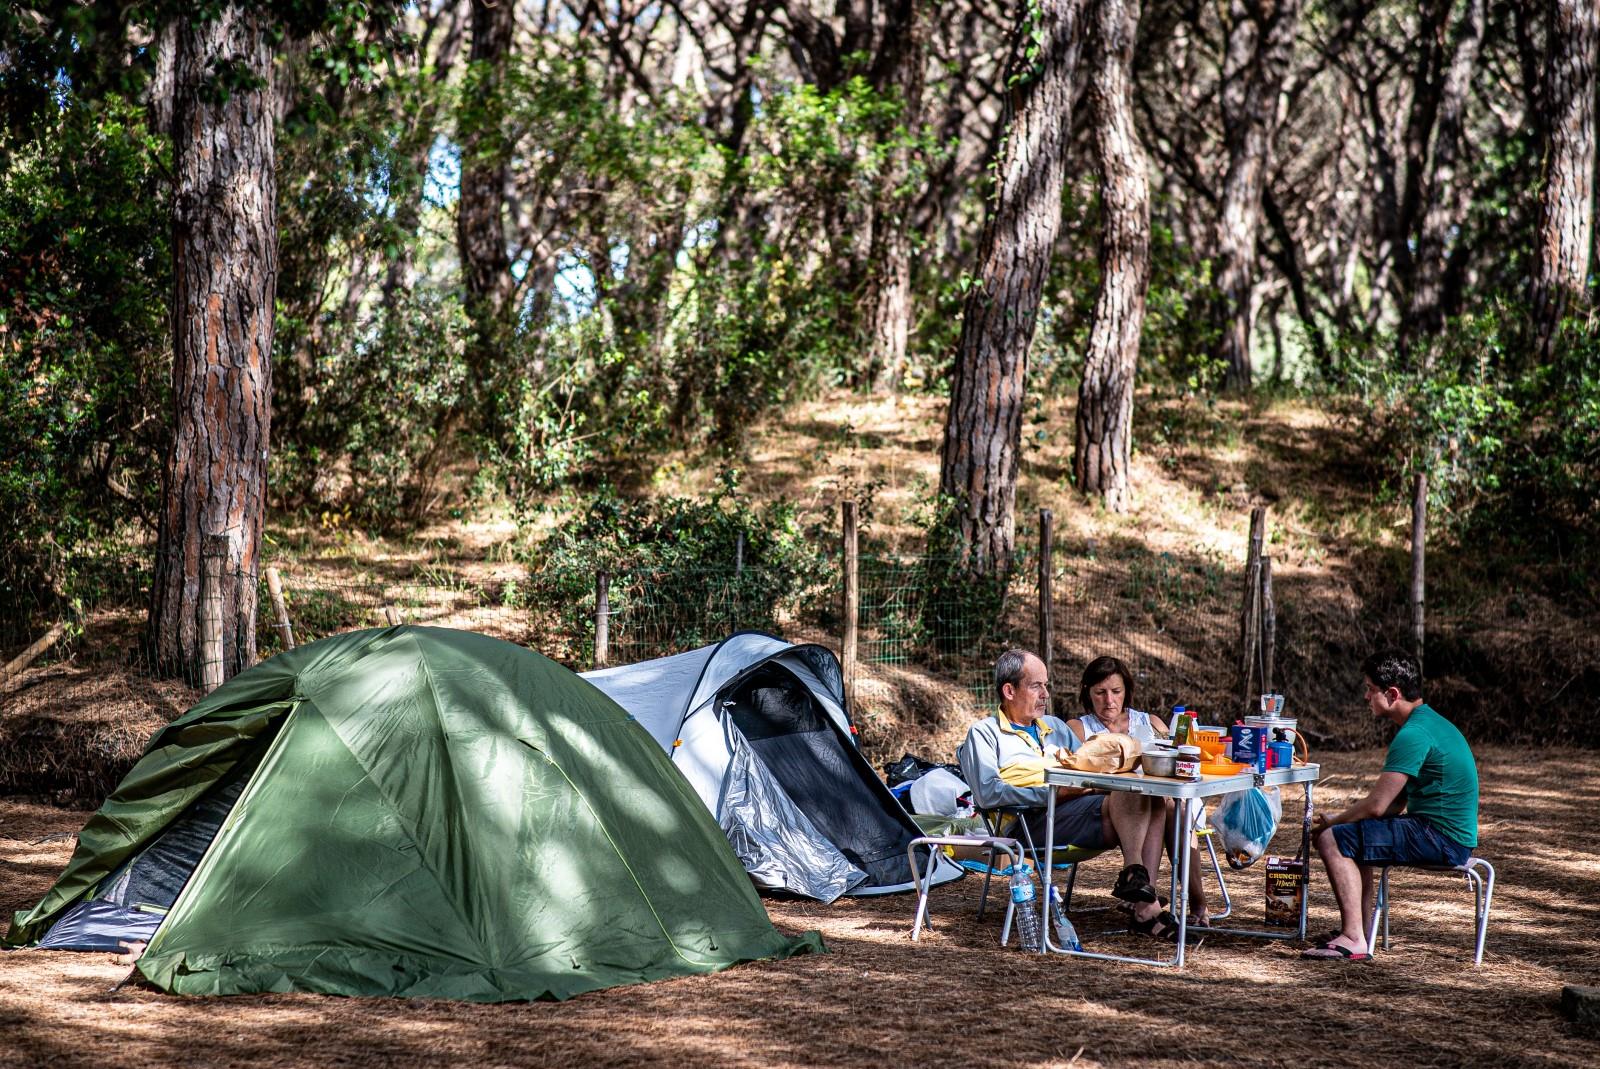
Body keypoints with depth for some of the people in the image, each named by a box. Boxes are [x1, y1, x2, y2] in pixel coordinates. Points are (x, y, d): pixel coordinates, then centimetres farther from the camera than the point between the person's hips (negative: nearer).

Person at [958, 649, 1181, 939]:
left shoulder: (1056, 727, 33)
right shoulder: (984, 734, 10)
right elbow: (988, 793, -7)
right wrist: (1051, 793, -13)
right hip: (1036, 820, -7)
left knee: (1153, 801, -24)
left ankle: (1145, 907, -31)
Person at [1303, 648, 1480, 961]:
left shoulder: (1414, 735, -19)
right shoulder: (1430, 722, 15)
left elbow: (1376, 805, -20)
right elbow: (1396, 804, 18)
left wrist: (1331, 821, -3)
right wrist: (1336, 820, 10)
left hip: (1441, 839, -11)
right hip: (1451, 834, 11)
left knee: (1332, 840, -14)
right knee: (1353, 835, 26)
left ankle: (1354, 940, -16)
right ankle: (1357, 930, 24)